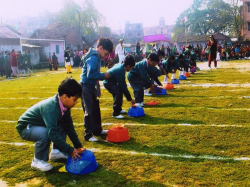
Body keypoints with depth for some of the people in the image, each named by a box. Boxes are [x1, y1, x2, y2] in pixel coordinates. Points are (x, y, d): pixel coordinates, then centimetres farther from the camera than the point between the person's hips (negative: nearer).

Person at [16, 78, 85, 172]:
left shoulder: (64, 105, -9)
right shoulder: (50, 108, -35)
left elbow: (69, 127, -2)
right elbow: (52, 133, -39)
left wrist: (78, 146, -6)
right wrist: (70, 150, -34)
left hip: (41, 125, 8)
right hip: (26, 128, -8)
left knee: (64, 125, -3)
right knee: (45, 133, -35)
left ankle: (56, 152, 7)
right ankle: (38, 161, -12)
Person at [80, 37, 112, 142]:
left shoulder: (97, 58, 10)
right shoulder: (93, 59, -21)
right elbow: (90, 74, -28)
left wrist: (104, 75, 0)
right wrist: (103, 76, -18)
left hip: (92, 87, 10)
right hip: (86, 87, -10)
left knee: (96, 109, 19)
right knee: (89, 111, -5)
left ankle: (97, 130, 33)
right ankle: (88, 135, 4)